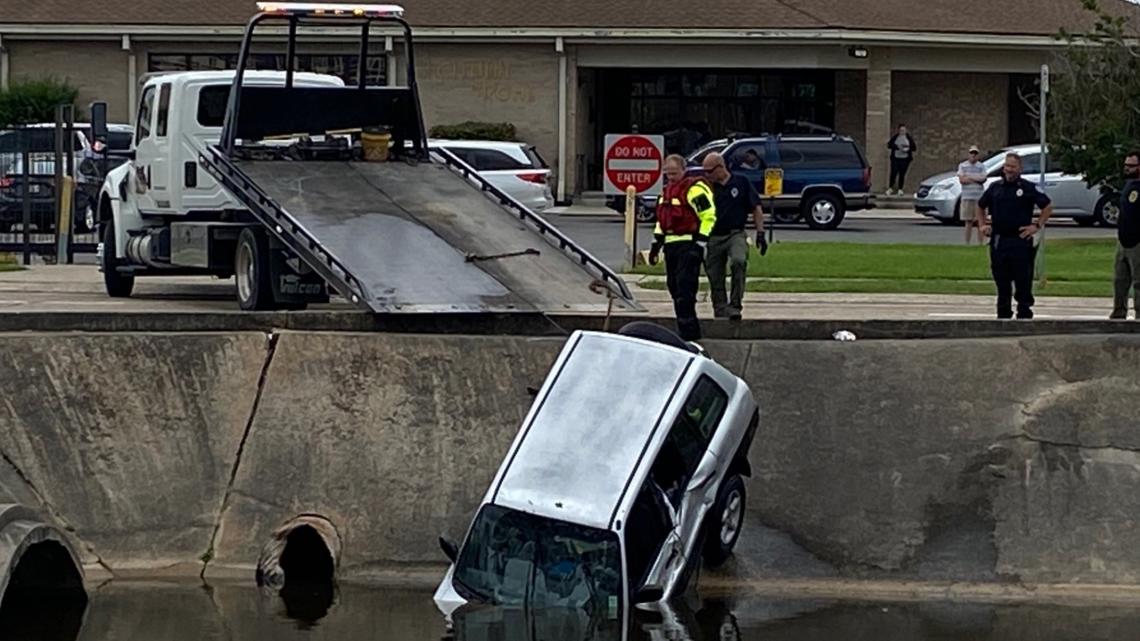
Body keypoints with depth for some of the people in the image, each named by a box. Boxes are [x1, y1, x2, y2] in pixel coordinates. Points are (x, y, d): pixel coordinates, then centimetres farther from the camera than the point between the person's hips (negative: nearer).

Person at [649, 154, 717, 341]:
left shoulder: (694, 189, -9)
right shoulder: (666, 191, 19)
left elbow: (708, 216, -13)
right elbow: (662, 220, 28)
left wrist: (700, 243, -16)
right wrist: (656, 244, 23)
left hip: (688, 245, -9)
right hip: (671, 245, 9)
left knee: (685, 286, -13)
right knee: (674, 286, 10)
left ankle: (687, 330, -14)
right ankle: (690, 330, 19)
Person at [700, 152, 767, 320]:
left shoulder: (741, 183, 2)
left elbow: (756, 209, 6)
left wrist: (760, 233, -1)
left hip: (735, 235, -3)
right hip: (713, 238, 3)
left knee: (738, 261, -30)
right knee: (715, 279, 3)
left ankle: (735, 304, -23)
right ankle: (721, 311, 16)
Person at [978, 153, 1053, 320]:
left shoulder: (1028, 188, 0)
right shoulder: (995, 188, 11)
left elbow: (1048, 206, 4)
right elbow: (981, 207, 26)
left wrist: (1037, 226, -3)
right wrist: (983, 224, 12)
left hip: (1021, 241, -4)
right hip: (998, 241, 4)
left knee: (1023, 281, -3)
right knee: (1001, 281, 8)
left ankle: (1024, 313, 3)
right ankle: (1003, 314, 16)